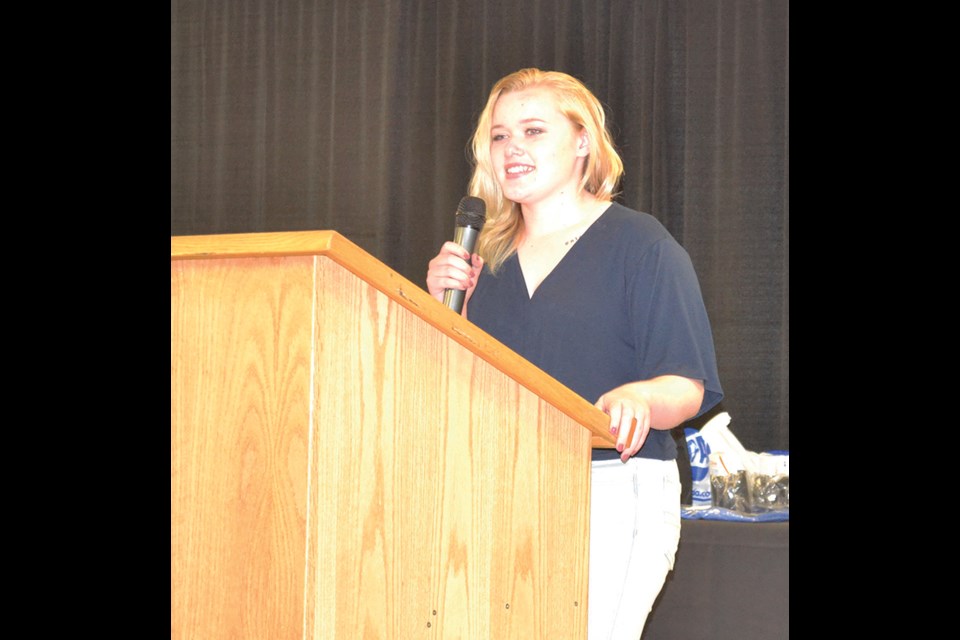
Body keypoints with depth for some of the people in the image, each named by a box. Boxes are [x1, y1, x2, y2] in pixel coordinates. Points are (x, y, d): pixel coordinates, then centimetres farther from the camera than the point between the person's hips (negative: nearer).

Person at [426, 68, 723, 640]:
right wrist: (445, 307, 3)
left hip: (612, 491, -5)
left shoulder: (641, 244, 1)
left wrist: (638, 398, -27)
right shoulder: (488, 258, 17)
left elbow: (689, 387, -6)